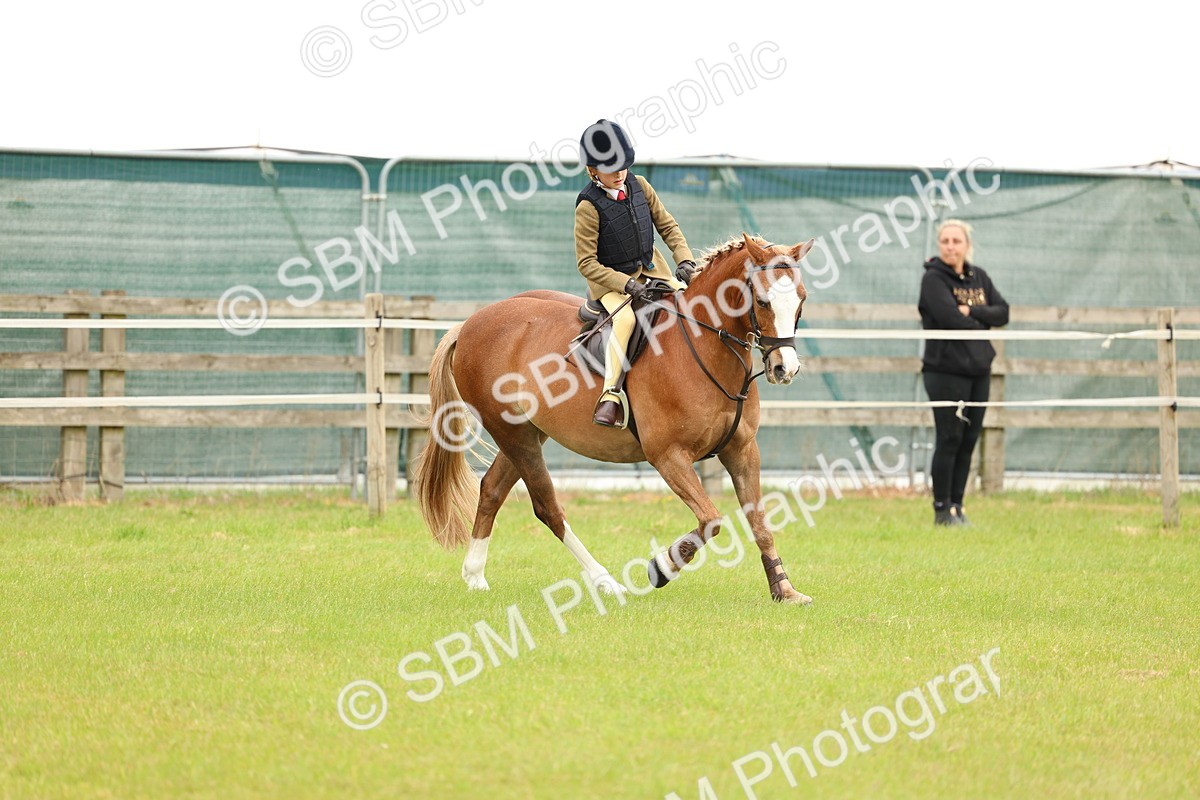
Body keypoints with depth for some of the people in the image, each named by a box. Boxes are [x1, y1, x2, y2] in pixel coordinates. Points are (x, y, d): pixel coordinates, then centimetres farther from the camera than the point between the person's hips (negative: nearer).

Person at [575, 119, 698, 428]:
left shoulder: (639, 186, -3)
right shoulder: (589, 207, -20)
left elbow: (668, 226, 6)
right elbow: (587, 263, -20)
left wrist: (685, 260, -11)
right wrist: (627, 285, -28)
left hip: (651, 269, 7)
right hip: (610, 279, -7)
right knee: (625, 318, -34)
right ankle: (611, 395, -39)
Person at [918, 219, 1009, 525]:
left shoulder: (979, 277, 13)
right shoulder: (933, 279, -6)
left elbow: (1002, 313, 2)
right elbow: (950, 318, -19)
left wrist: (971, 311, -13)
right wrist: (982, 325, -5)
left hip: (978, 370, 6)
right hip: (946, 370, -6)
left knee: (969, 440, 7)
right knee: (949, 439, -5)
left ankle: (957, 505, 14)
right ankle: (942, 509, 1)